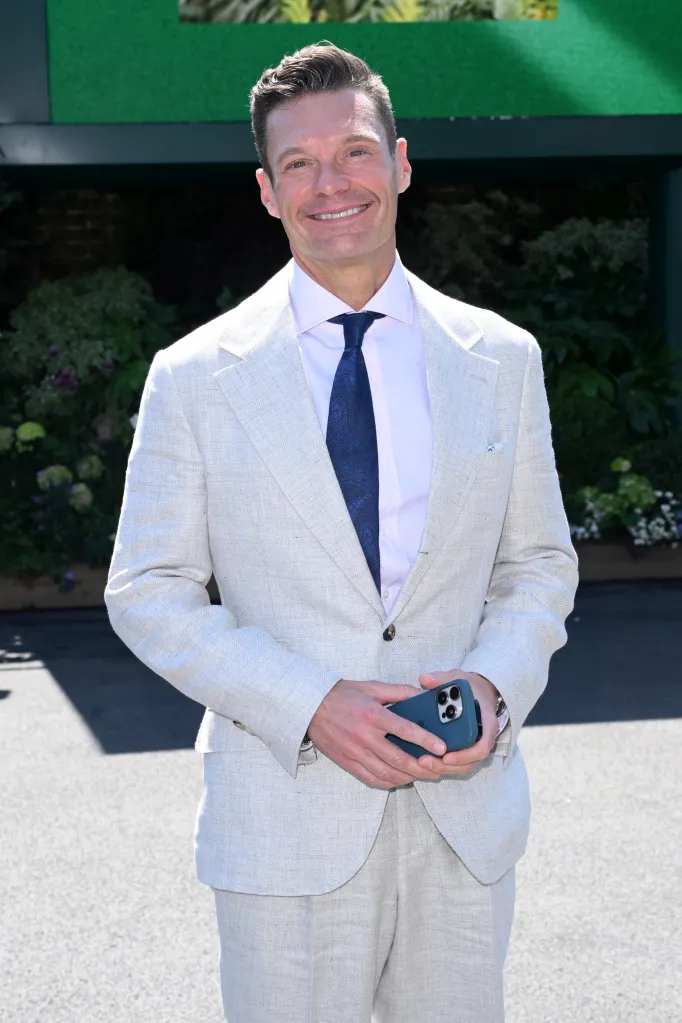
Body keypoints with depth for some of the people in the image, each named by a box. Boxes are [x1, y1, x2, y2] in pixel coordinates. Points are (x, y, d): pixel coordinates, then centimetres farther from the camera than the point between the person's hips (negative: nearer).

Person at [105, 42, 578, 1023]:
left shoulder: (502, 359, 4)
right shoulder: (194, 378, -3)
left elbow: (541, 562, 11)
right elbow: (148, 593, -2)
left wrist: (496, 685, -9)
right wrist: (309, 706, -15)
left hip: (465, 812, 2)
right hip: (288, 823, -2)